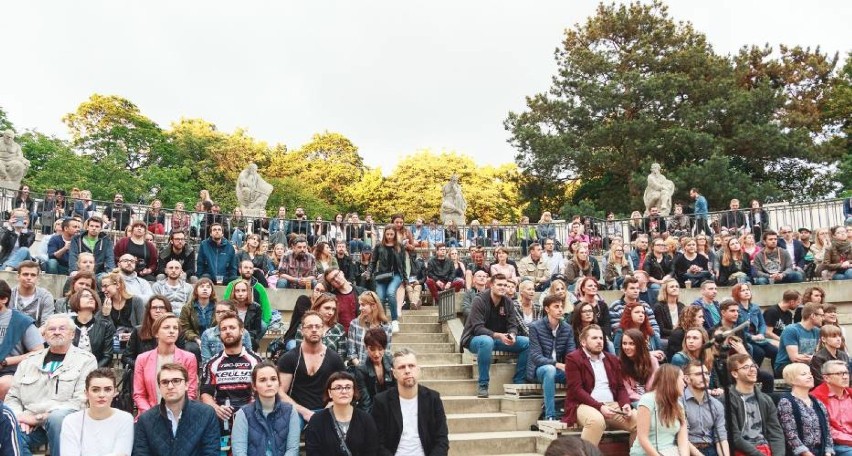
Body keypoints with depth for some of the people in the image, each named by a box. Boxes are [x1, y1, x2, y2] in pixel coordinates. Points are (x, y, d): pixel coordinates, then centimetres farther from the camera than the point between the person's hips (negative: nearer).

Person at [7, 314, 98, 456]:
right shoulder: (29, 361, 20)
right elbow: (12, 397, 20)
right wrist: (19, 417, -3)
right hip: (28, 424, 2)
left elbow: (80, 402, -5)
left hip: (65, 421, -2)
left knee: (57, 417, -37)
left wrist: (38, 418, -11)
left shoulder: (86, 360, 5)